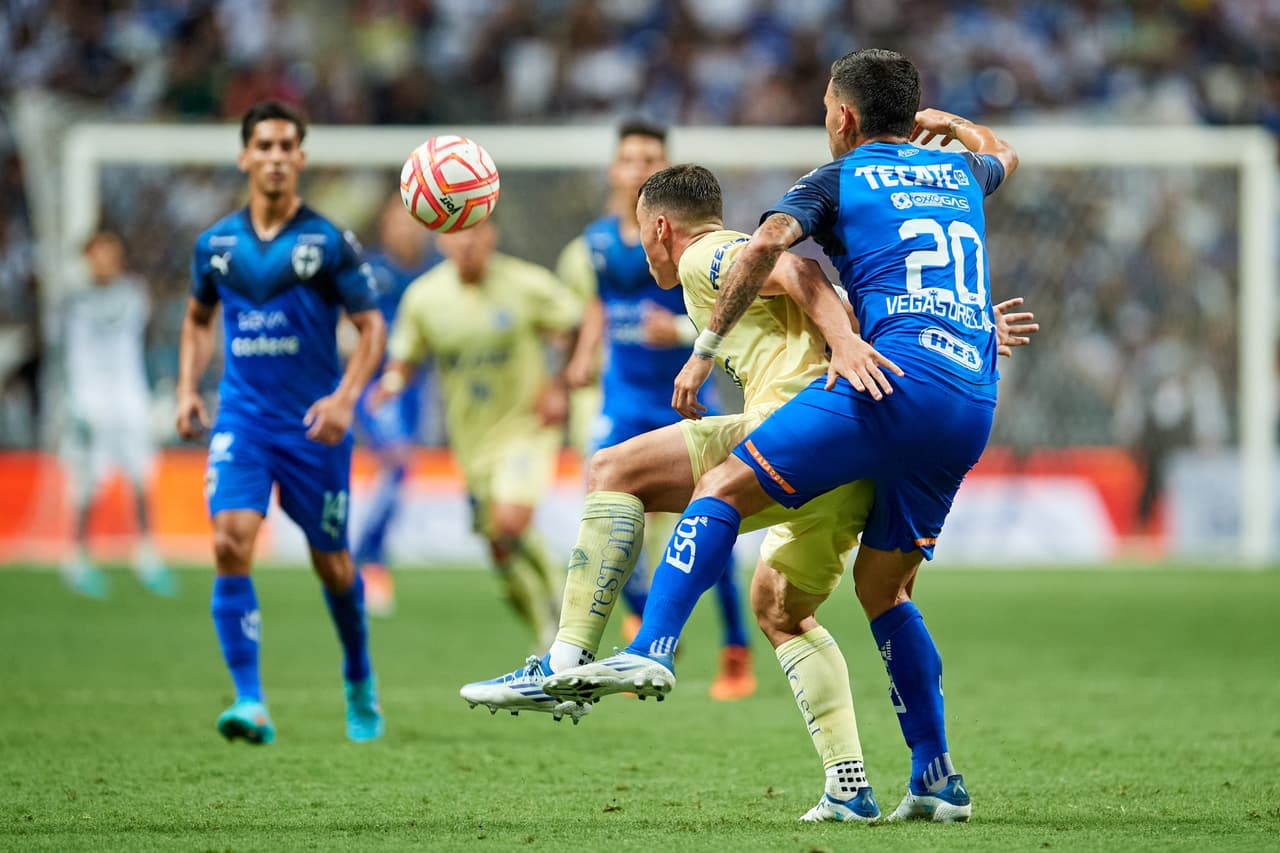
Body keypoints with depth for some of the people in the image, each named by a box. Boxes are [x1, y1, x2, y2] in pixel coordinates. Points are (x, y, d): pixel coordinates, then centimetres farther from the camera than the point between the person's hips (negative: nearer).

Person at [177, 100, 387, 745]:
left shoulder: (328, 242, -5)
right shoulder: (217, 244, 4)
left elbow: (371, 327, -2)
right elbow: (198, 318, 21)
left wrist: (345, 397, -17)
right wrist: (188, 391, 7)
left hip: (313, 425, -1)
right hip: (242, 420, 1)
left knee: (332, 565, 10)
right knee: (230, 545, -20)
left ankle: (360, 685, 37)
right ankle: (250, 703, -21)